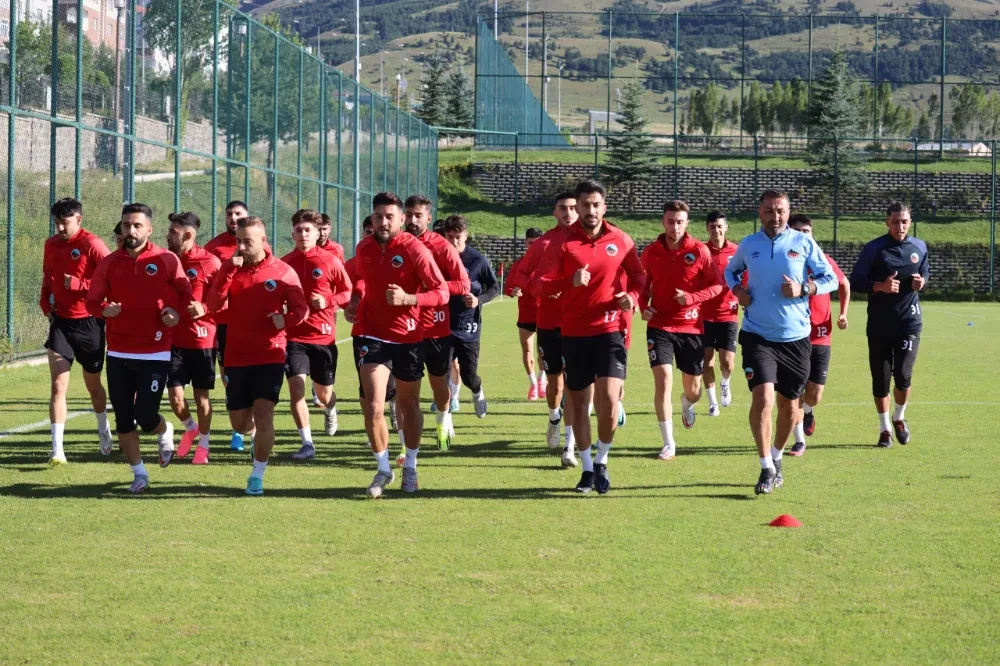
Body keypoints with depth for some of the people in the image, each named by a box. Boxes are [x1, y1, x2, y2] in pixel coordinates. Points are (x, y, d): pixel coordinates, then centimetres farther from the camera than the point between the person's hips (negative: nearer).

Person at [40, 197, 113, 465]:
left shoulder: (92, 245, -13)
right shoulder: (51, 245, 6)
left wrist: (77, 284, -22)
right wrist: (46, 304, 4)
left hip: (88, 322, -3)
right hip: (60, 322, 4)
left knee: (93, 384, 15)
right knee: (58, 385, -9)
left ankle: (103, 430, 43)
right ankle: (57, 450, -12)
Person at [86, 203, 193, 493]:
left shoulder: (167, 260, -4)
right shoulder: (109, 263, 3)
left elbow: (185, 293, 6)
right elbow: (92, 300, 7)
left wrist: (176, 313, -14)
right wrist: (105, 309, -15)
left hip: (155, 353, -3)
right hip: (118, 353, 3)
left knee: (145, 417, -7)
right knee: (123, 419, 4)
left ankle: (165, 432, 28)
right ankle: (139, 473, 19)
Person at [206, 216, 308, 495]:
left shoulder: (282, 272, -4)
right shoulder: (230, 268, 0)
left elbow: (301, 309, 1)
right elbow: (214, 304, -13)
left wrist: (285, 321, -21)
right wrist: (229, 270, -23)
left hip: (270, 356, -2)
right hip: (237, 357, 3)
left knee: (263, 415, -14)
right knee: (239, 423, 7)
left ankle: (258, 475, 1)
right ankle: (258, 437, 43)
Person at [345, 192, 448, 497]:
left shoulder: (414, 249, -14)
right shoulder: (364, 248, 0)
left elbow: (442, 292, -17)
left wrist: (407, 298, -31)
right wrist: (355, 299, 4)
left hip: (408, 337, -2)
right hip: (373, 334, 2)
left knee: (409, 404, 13)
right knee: (373, 406, -11)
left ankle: (410, 467, 31)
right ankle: (383, 469, 6)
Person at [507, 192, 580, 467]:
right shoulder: (543, 243, 2)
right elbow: (519, 276, 3)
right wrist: (539, 287, -14)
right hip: (549, 321, 2)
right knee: (554, 380, 12)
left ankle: (570, 446, -4)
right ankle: (554, 417, 46)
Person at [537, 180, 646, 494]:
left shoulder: (620, 240, 2)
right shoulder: (563, 243, -3)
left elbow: (638, 275, 14)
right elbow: (542, 284, -7)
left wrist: (631, 296, -7)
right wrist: (571, 281, -26)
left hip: (609, 330, 0)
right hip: (574, 333, 0)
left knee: (609, 400, -13)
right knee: (579, 404, 7)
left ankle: (602, 462, 9)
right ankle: (588, 468, 22)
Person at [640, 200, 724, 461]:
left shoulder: (699, 251, -6)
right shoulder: (651, 251, 0)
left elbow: (716, 285, -4)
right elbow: (643, 284, 14)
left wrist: (691, 297, -20)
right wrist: (643, 306, -6)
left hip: (690, 326, 0)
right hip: (659, 325, 0)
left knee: (693, 388, 9)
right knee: (663, 379, -14)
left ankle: (687, 404, 49)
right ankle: (668, 443, -4)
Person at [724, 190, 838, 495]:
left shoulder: (803, 243, 0)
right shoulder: (748, 245, 4)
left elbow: (831, 279, 4)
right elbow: (730, 270, 23)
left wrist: (804, 289, -14)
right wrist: (737, 290, 2)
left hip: (795, 336, 1)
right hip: (758, 335, -1)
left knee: (789, 404, 11)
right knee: (763, 397, -18)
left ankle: (776, 459, 34)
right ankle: (767, 468, -9)